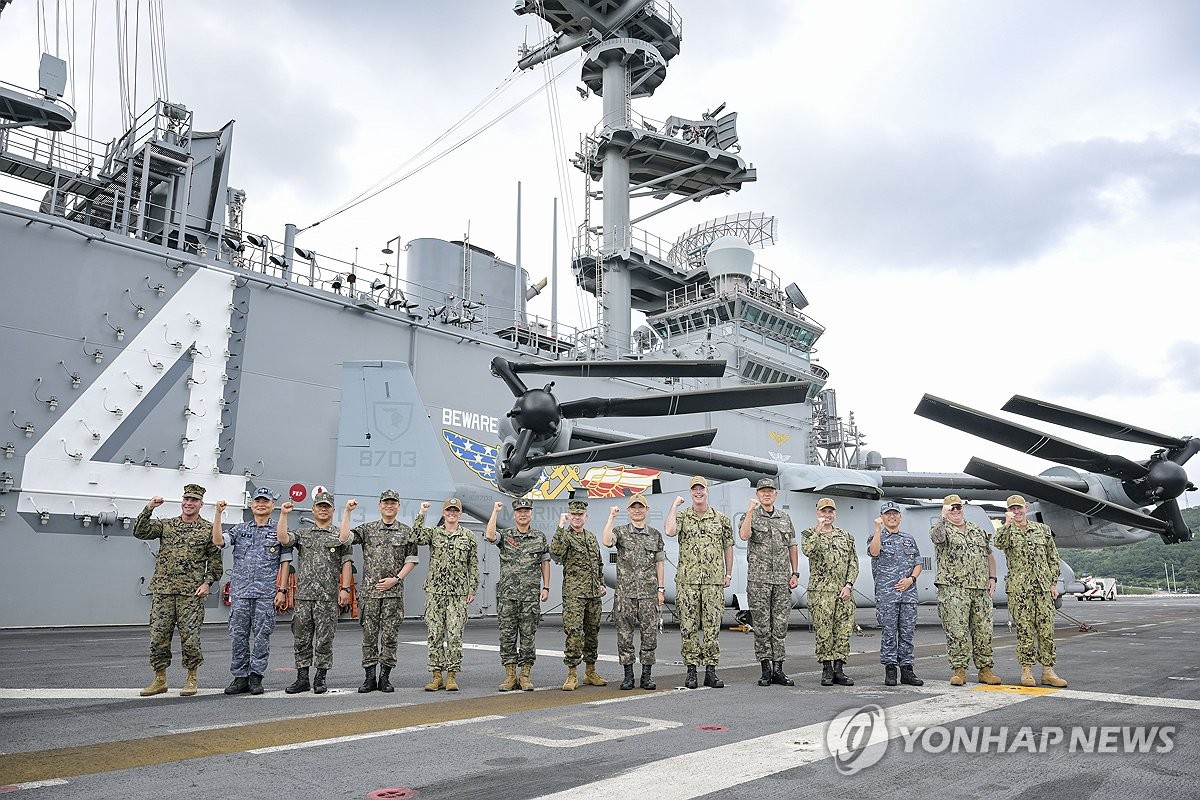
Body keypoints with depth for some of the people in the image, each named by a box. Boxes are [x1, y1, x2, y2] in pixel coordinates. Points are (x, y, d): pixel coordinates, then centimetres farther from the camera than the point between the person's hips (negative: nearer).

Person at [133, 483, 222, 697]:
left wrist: (207, 582, -7)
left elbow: (215, 560, 3)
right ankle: (160, 680, 18)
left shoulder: (209, 529, 3)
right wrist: (149, 509, -11)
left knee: (190, 637, -1)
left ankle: (191, 679, 13)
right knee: (158, 636, 5)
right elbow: (140, 532, -2)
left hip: (191, 593, -3)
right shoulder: (166, 525, 11)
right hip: (162, 591, 3)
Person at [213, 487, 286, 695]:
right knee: (238, 635, 5)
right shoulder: (240, 529, 12)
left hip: (266, 593, -2)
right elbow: (218, 541, -5)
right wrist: (218, 513, -10)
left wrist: (281, 590, -3)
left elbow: (284, 564, 4)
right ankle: (240, 678, 14)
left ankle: (256, 677, 10)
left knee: (261, 636, 1)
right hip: (240, 592, 2)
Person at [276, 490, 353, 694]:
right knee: (301, 638, 7)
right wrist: (284, 514, -6)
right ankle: (302, 679, 16)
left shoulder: (339, 535, 5)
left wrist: (345, 588, -10)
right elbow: (283, 539, -5)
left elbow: (346, 563, -1)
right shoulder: (302, 534, 14)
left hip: (328, 597, -3)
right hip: (303, 595, 3)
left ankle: (320, 678, 12)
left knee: (324, 639, 2)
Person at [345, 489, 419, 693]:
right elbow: (344, 537, -8)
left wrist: (396, 579, -6)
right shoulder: (367, 529, 7)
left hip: (394, 592, 0)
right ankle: (370, 677, 12)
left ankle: (385, 677, 10)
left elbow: (411, 560, 5)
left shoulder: (406, 532, 7)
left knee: (390, 636, 2)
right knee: (369, 635, 4)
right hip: (369, 591, 0)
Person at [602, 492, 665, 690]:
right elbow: (606, 541, -19)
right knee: (624, 634, 2)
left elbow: (659, 563, 12)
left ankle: (647, 675, 12)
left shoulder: (655, 534, 11)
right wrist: (611, 518, -18)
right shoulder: (620, 531, 4)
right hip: (625, 592, -1)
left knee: (650, 634, 2)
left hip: (649, 592, 2)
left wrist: (660, 589, 7)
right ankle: (628, 675, 11)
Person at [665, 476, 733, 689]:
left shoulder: (721, 519, 9)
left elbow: (728, 547, 15)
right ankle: (691, 670, 10)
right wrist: (674, 506, -9)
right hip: (687, 580, -1)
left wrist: (728, 574, 10)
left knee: (712, 626, 3)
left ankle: (711, 671, 11)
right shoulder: (682, 517, 5)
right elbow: (669, 531, -17)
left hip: (714, 581, 1)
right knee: (688, 627, 1)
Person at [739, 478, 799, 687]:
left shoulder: (785, 518, 13)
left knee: (780, 625, 5)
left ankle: (778, 669, 11)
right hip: (758, 579, -3)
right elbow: (744, 535, -19)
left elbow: (792, 547, 16)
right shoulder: (751, 516, 2)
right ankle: (766, 669, 7)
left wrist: (795, 573, 9)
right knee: (762, 625, 0)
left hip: (782, 579, 4)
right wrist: (751, 510, -21)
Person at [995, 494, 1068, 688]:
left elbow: (1053, 558, 14)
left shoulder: (1043, 529, 12)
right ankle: (1026, 671, 6)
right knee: (1024, 630, -1)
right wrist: (1007, 524, -30)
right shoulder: (1007, 532, 5)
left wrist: (1054, 583, 9)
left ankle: (1048, 672, 10)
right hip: (1019, 589, -3)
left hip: (1043, 587, 3)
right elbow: (999, 543, -19)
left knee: (1046, 629, 3)